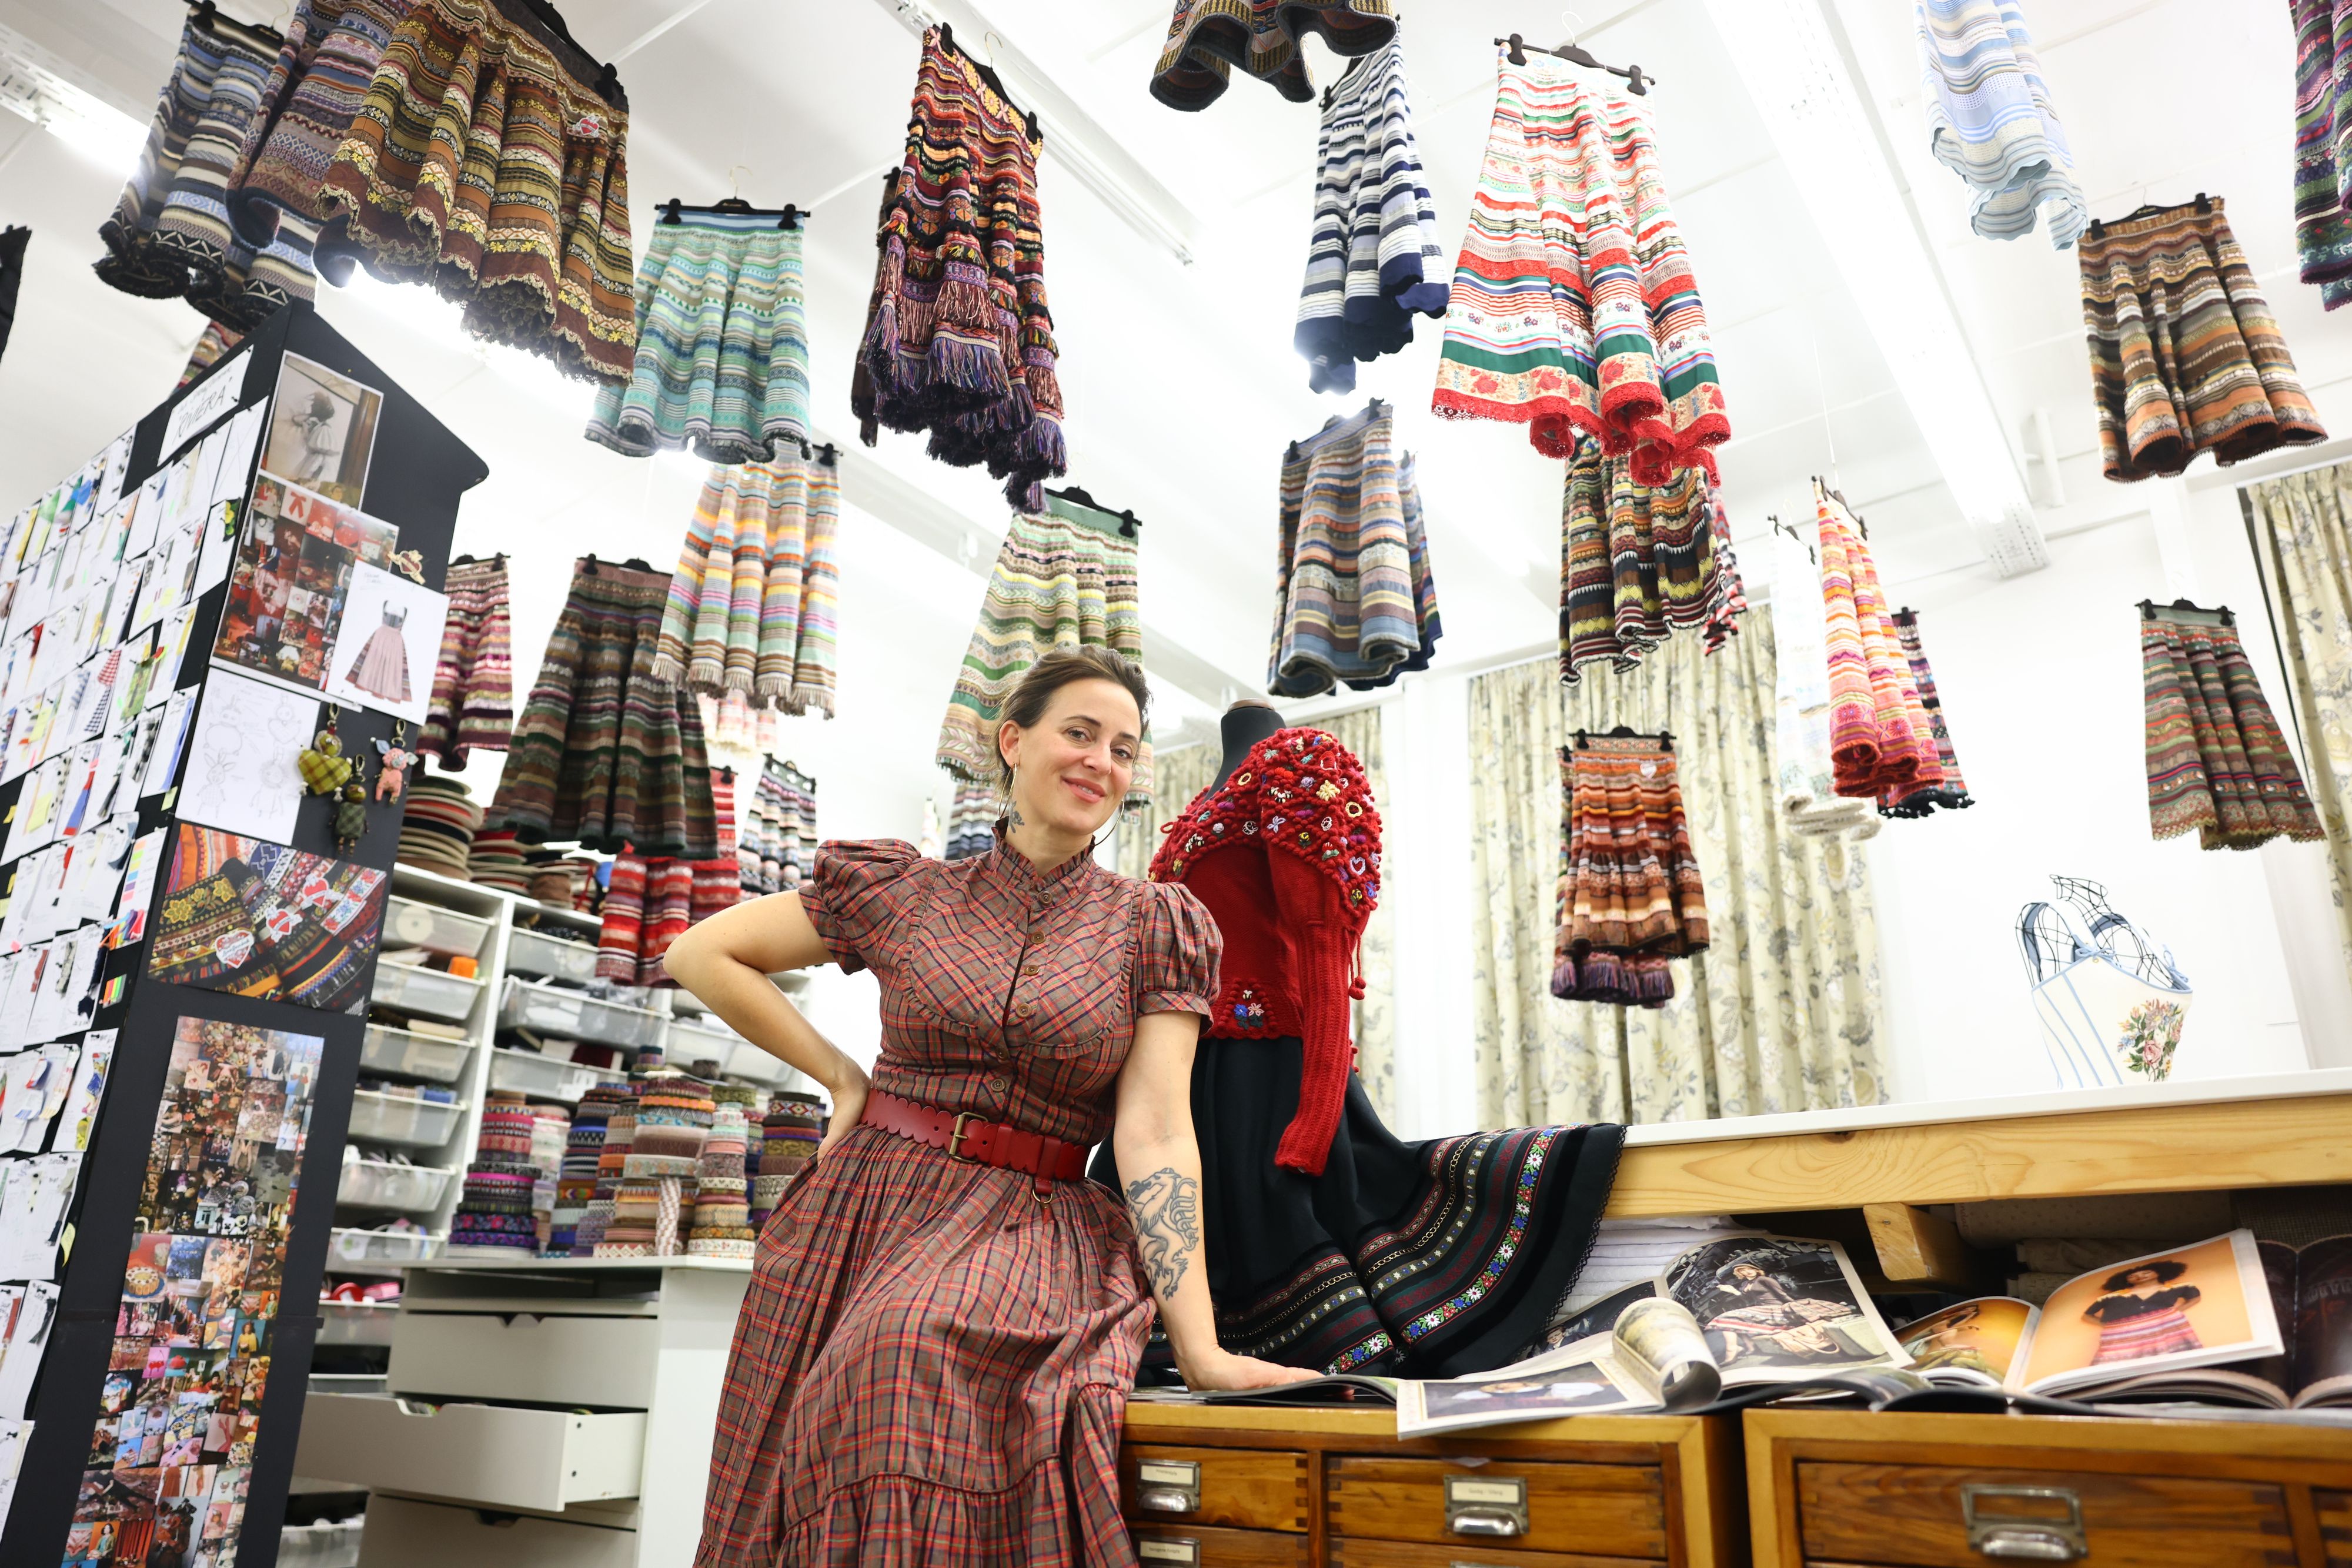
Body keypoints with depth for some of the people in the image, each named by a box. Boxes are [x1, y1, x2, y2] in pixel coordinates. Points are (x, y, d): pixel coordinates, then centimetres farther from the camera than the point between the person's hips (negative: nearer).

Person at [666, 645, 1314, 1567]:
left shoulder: (1155, 927, 3)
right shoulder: (904, 892, 5)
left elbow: (1154, 1128, -5)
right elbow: (701, 955, 11)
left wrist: (1198, 1347, -15)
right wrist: (841, 1075, 3)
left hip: (1037, 1231, -2)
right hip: (872, 1207, 2)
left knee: (916, 1346, -31)